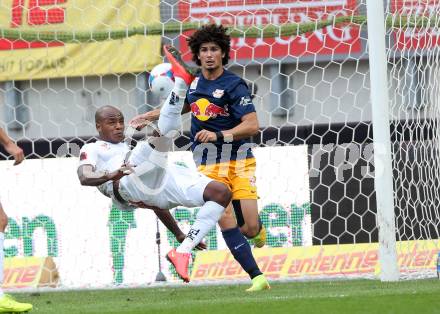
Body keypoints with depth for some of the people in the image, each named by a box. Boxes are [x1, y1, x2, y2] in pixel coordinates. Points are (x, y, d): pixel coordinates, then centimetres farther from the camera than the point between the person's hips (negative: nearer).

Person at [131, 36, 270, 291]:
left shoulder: (234, 85, -10)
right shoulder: (193, 82, 8)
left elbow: (252, 125, -18)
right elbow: (181, 106, 31)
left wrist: (218, 135, -26)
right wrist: (149, 116, 26)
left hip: (239, 162, -4)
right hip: (209, 167, 4)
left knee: (250, 227, -10)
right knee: (226, 222, -14)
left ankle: (257, 229, 30)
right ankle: (257, 277, -10)